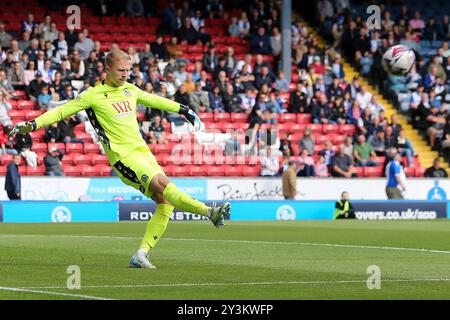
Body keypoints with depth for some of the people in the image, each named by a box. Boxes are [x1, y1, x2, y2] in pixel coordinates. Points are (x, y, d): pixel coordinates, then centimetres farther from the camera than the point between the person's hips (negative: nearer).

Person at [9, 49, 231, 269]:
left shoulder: (131, 90, 15)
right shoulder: (93, 95, -1)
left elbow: (154, 101, 30)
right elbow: (62, 111, 0)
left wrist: (183, 110, 34)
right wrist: (33, 124, -10)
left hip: (142, 150, 7)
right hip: (123, 155, -7)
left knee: (164, 202, -4)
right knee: (161, 183, -26)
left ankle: (141, 255, -2)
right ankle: (209, 211, -35)